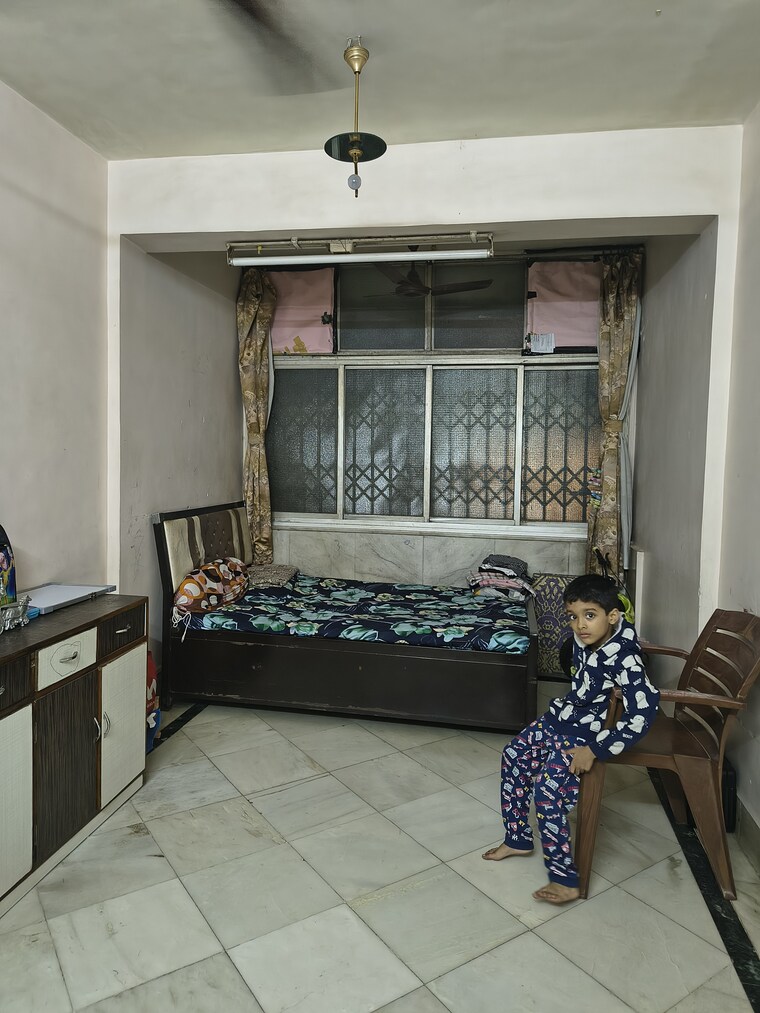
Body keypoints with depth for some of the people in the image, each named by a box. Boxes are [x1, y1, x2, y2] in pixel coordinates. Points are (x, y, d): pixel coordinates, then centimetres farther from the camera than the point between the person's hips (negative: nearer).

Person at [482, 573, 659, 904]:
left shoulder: (623, 656, -31)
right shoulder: (585, 635, -9)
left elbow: (643, 714, -35)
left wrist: (596, 751, -28)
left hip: (586, 732, -8)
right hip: (563, 715, 8)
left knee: (547, 790, -17)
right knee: (513, 756, 14)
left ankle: (565, 880, -1)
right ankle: (518, 838, 29)